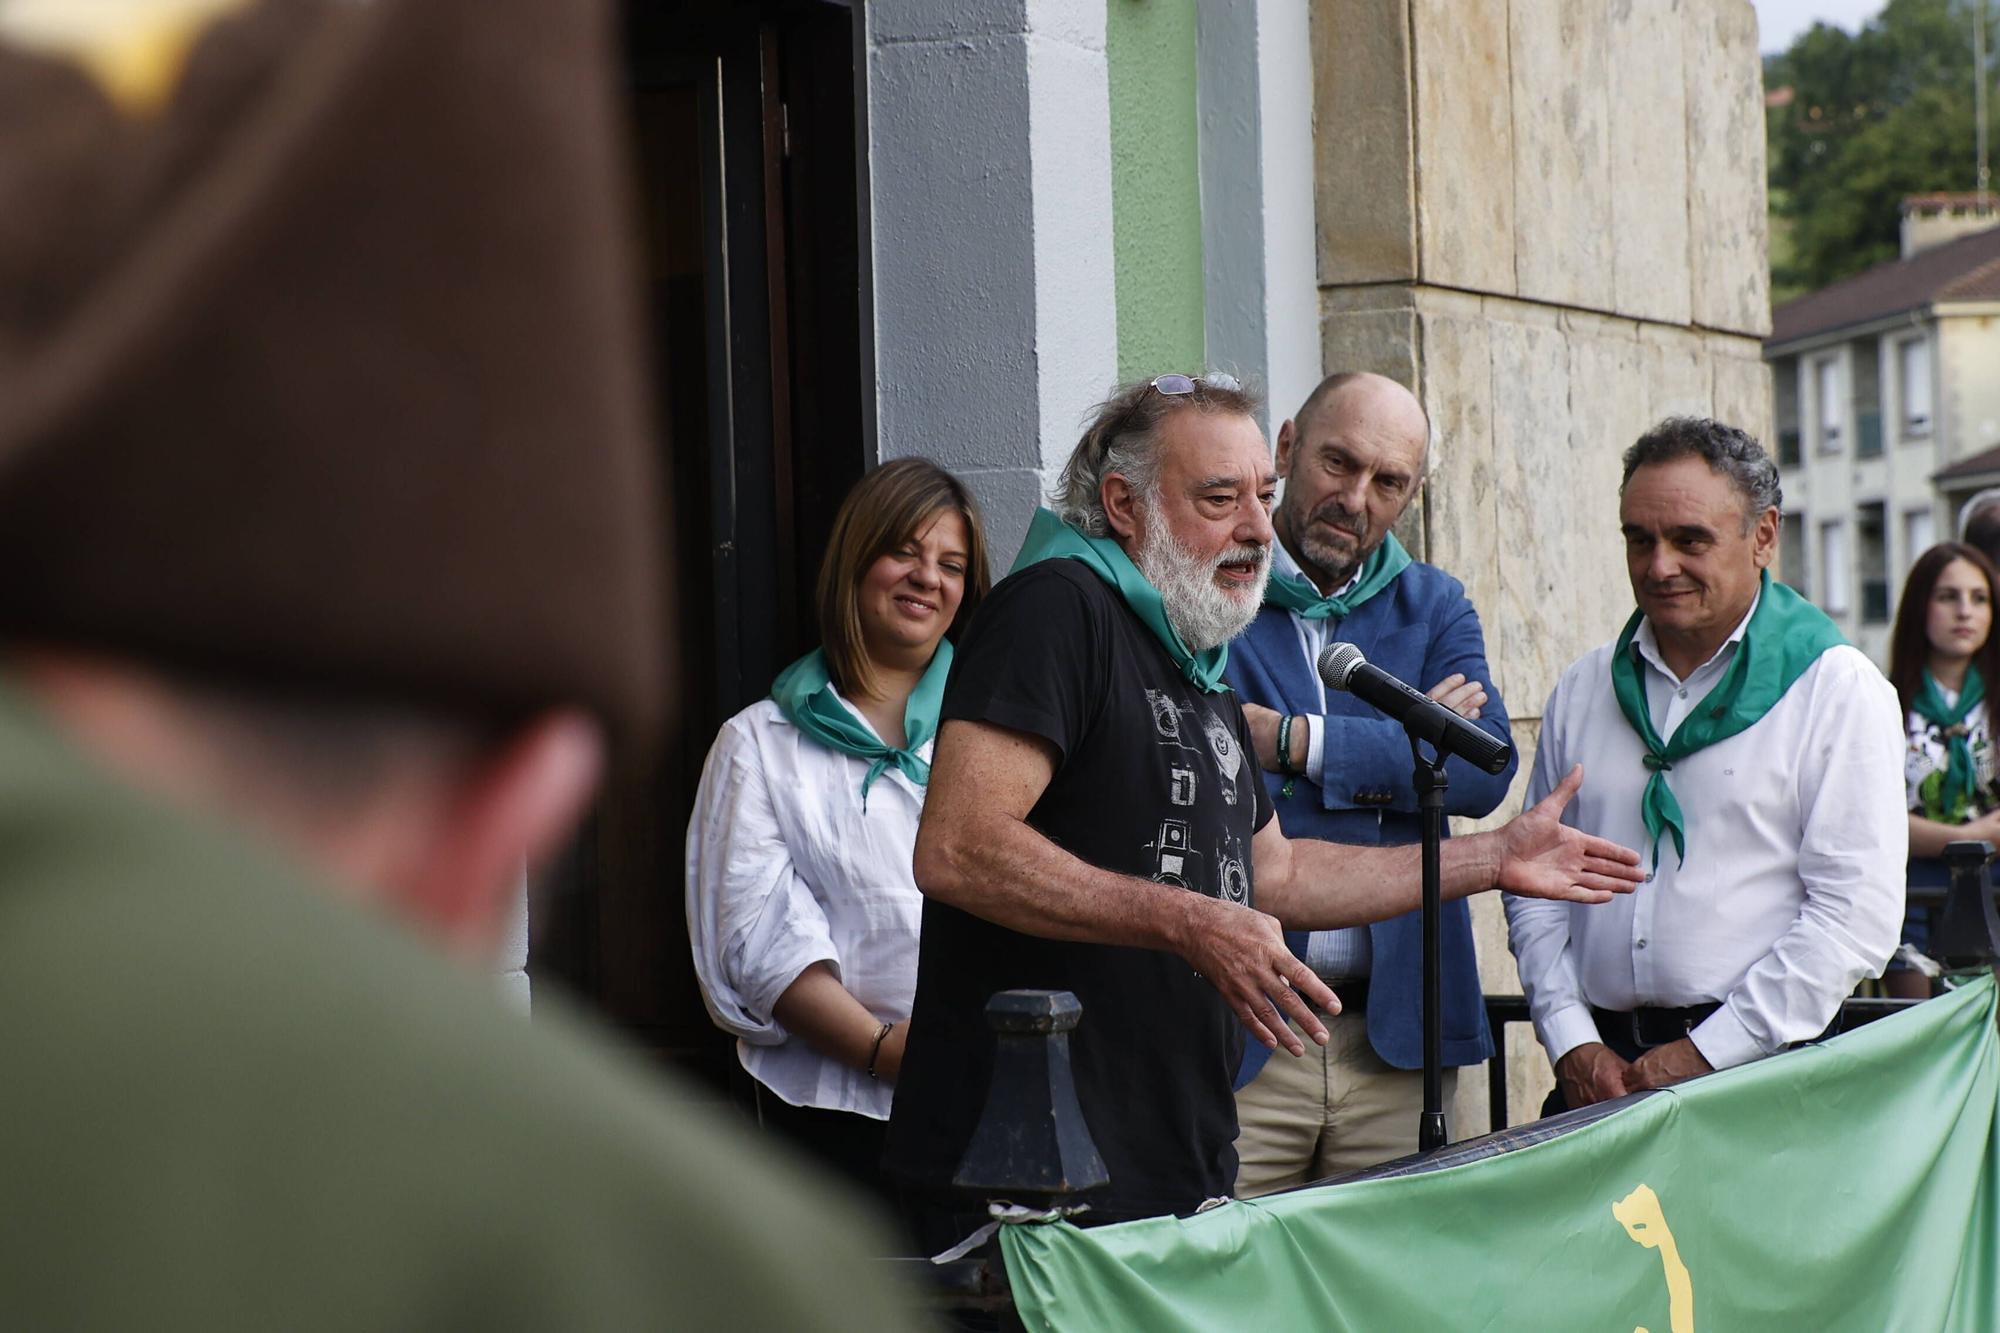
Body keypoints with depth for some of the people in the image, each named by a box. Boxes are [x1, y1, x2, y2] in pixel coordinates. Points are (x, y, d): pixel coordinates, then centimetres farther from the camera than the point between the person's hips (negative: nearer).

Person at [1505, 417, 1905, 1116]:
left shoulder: (1839, 689, 1)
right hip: (1599, 1067, 4)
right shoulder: (1584, 690, 16)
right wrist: (1571, 1042, 1)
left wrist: (1706, 1053, -10)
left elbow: (1858, 914, -6)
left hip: (1761, 1066, -3)